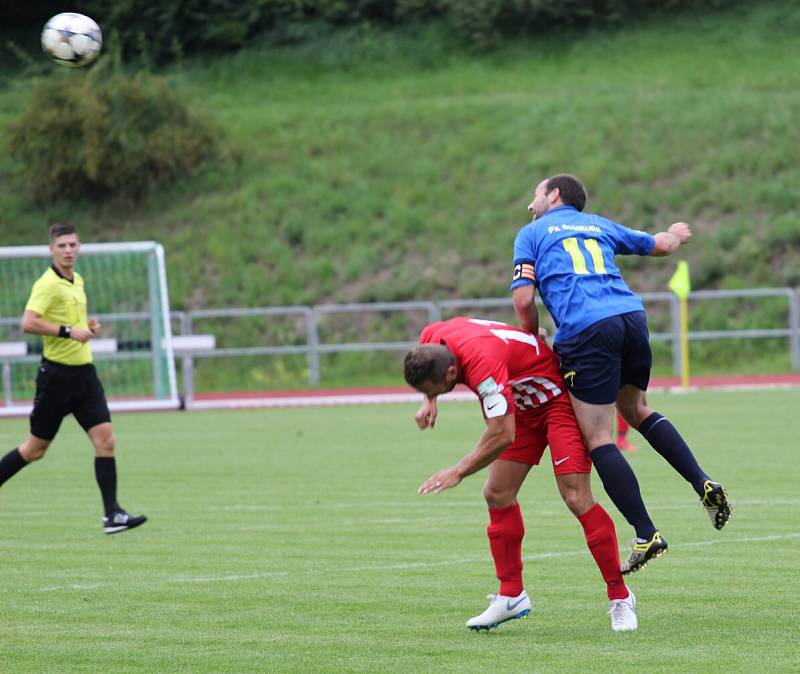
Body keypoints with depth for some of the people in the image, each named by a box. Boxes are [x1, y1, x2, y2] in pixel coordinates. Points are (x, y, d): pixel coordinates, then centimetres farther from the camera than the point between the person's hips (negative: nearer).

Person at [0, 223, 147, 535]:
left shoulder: (77, 280, 13)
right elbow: (28, 323, -24)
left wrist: (88, 326, 8)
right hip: (57, 373, -7)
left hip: (84, 371, 7)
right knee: (36, 448, 2)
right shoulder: (48, 284, -13)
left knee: (105, 439, -6)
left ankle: (112, 514, -8)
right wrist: (69, 331, -24)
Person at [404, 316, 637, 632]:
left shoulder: (482, 363, -39)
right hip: (524, 406, 9)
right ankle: (511, 595, 12)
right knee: (497, 494, 3)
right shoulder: (430, 339, -13)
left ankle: (620, 597, -7)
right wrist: (429, 401, -3)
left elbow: (503, 435, -37)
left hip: (559, 399, -9)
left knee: (576, 498, -16)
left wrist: (458, 473, -28)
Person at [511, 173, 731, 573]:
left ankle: (646, 536, -5)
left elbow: (523, 301, 2)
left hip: (585, 331, -5)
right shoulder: (599, 225, 26)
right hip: (632, 317, 5)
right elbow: (660, 245, 37)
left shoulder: (532, 233, 14)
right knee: (635, 409, 28)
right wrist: (676, 235, 60)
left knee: (598, 440, 0)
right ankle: (703, 484, 13)